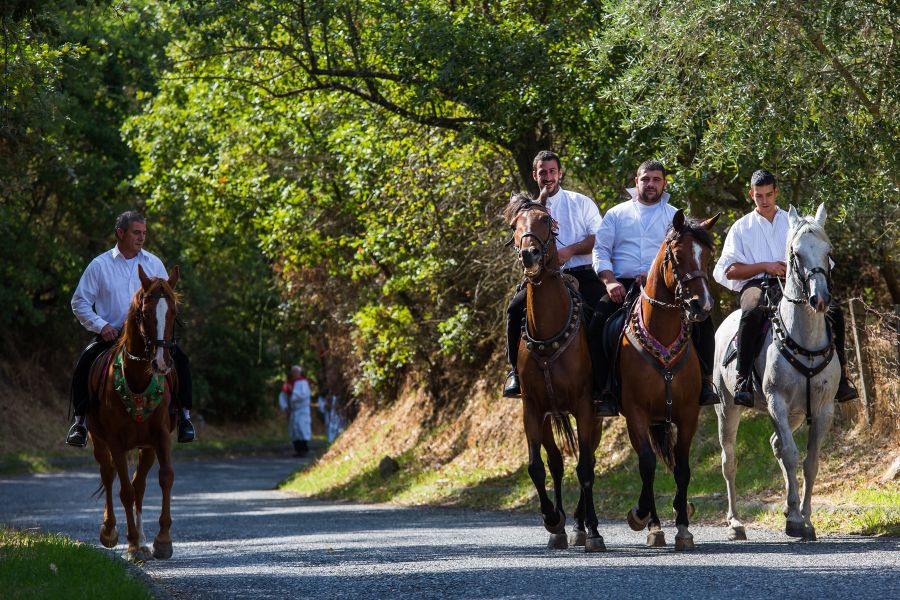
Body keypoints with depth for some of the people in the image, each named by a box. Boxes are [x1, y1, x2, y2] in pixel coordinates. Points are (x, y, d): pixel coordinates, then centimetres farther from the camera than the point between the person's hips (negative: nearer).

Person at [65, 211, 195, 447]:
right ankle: (80, 420, -18)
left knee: (179, 358, -23)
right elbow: (80, 302, 3)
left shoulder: (154, 264, 8)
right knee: (85, 362, -28)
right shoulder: (100, 265, 2)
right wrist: (101, 325, -12)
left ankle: (184, 414, -11)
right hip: (111, 335, -1)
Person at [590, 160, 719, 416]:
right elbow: (601, 250, 9)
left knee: (702, 318, -26)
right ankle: (604, 390, -25)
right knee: (598, 321, -30)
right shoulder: (617, 214, 18)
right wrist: (610, 281, -10)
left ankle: (704, 382, -18)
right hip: (623, 286, 0)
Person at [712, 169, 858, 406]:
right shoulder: (742, 227, 15)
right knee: (753, 312, -39)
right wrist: (765, 266, -7)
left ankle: (839, 378, -17)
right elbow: (728, 270, 5)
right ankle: (743, 382, -40)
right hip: (756, 284, -3)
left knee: (833, 310, -23)